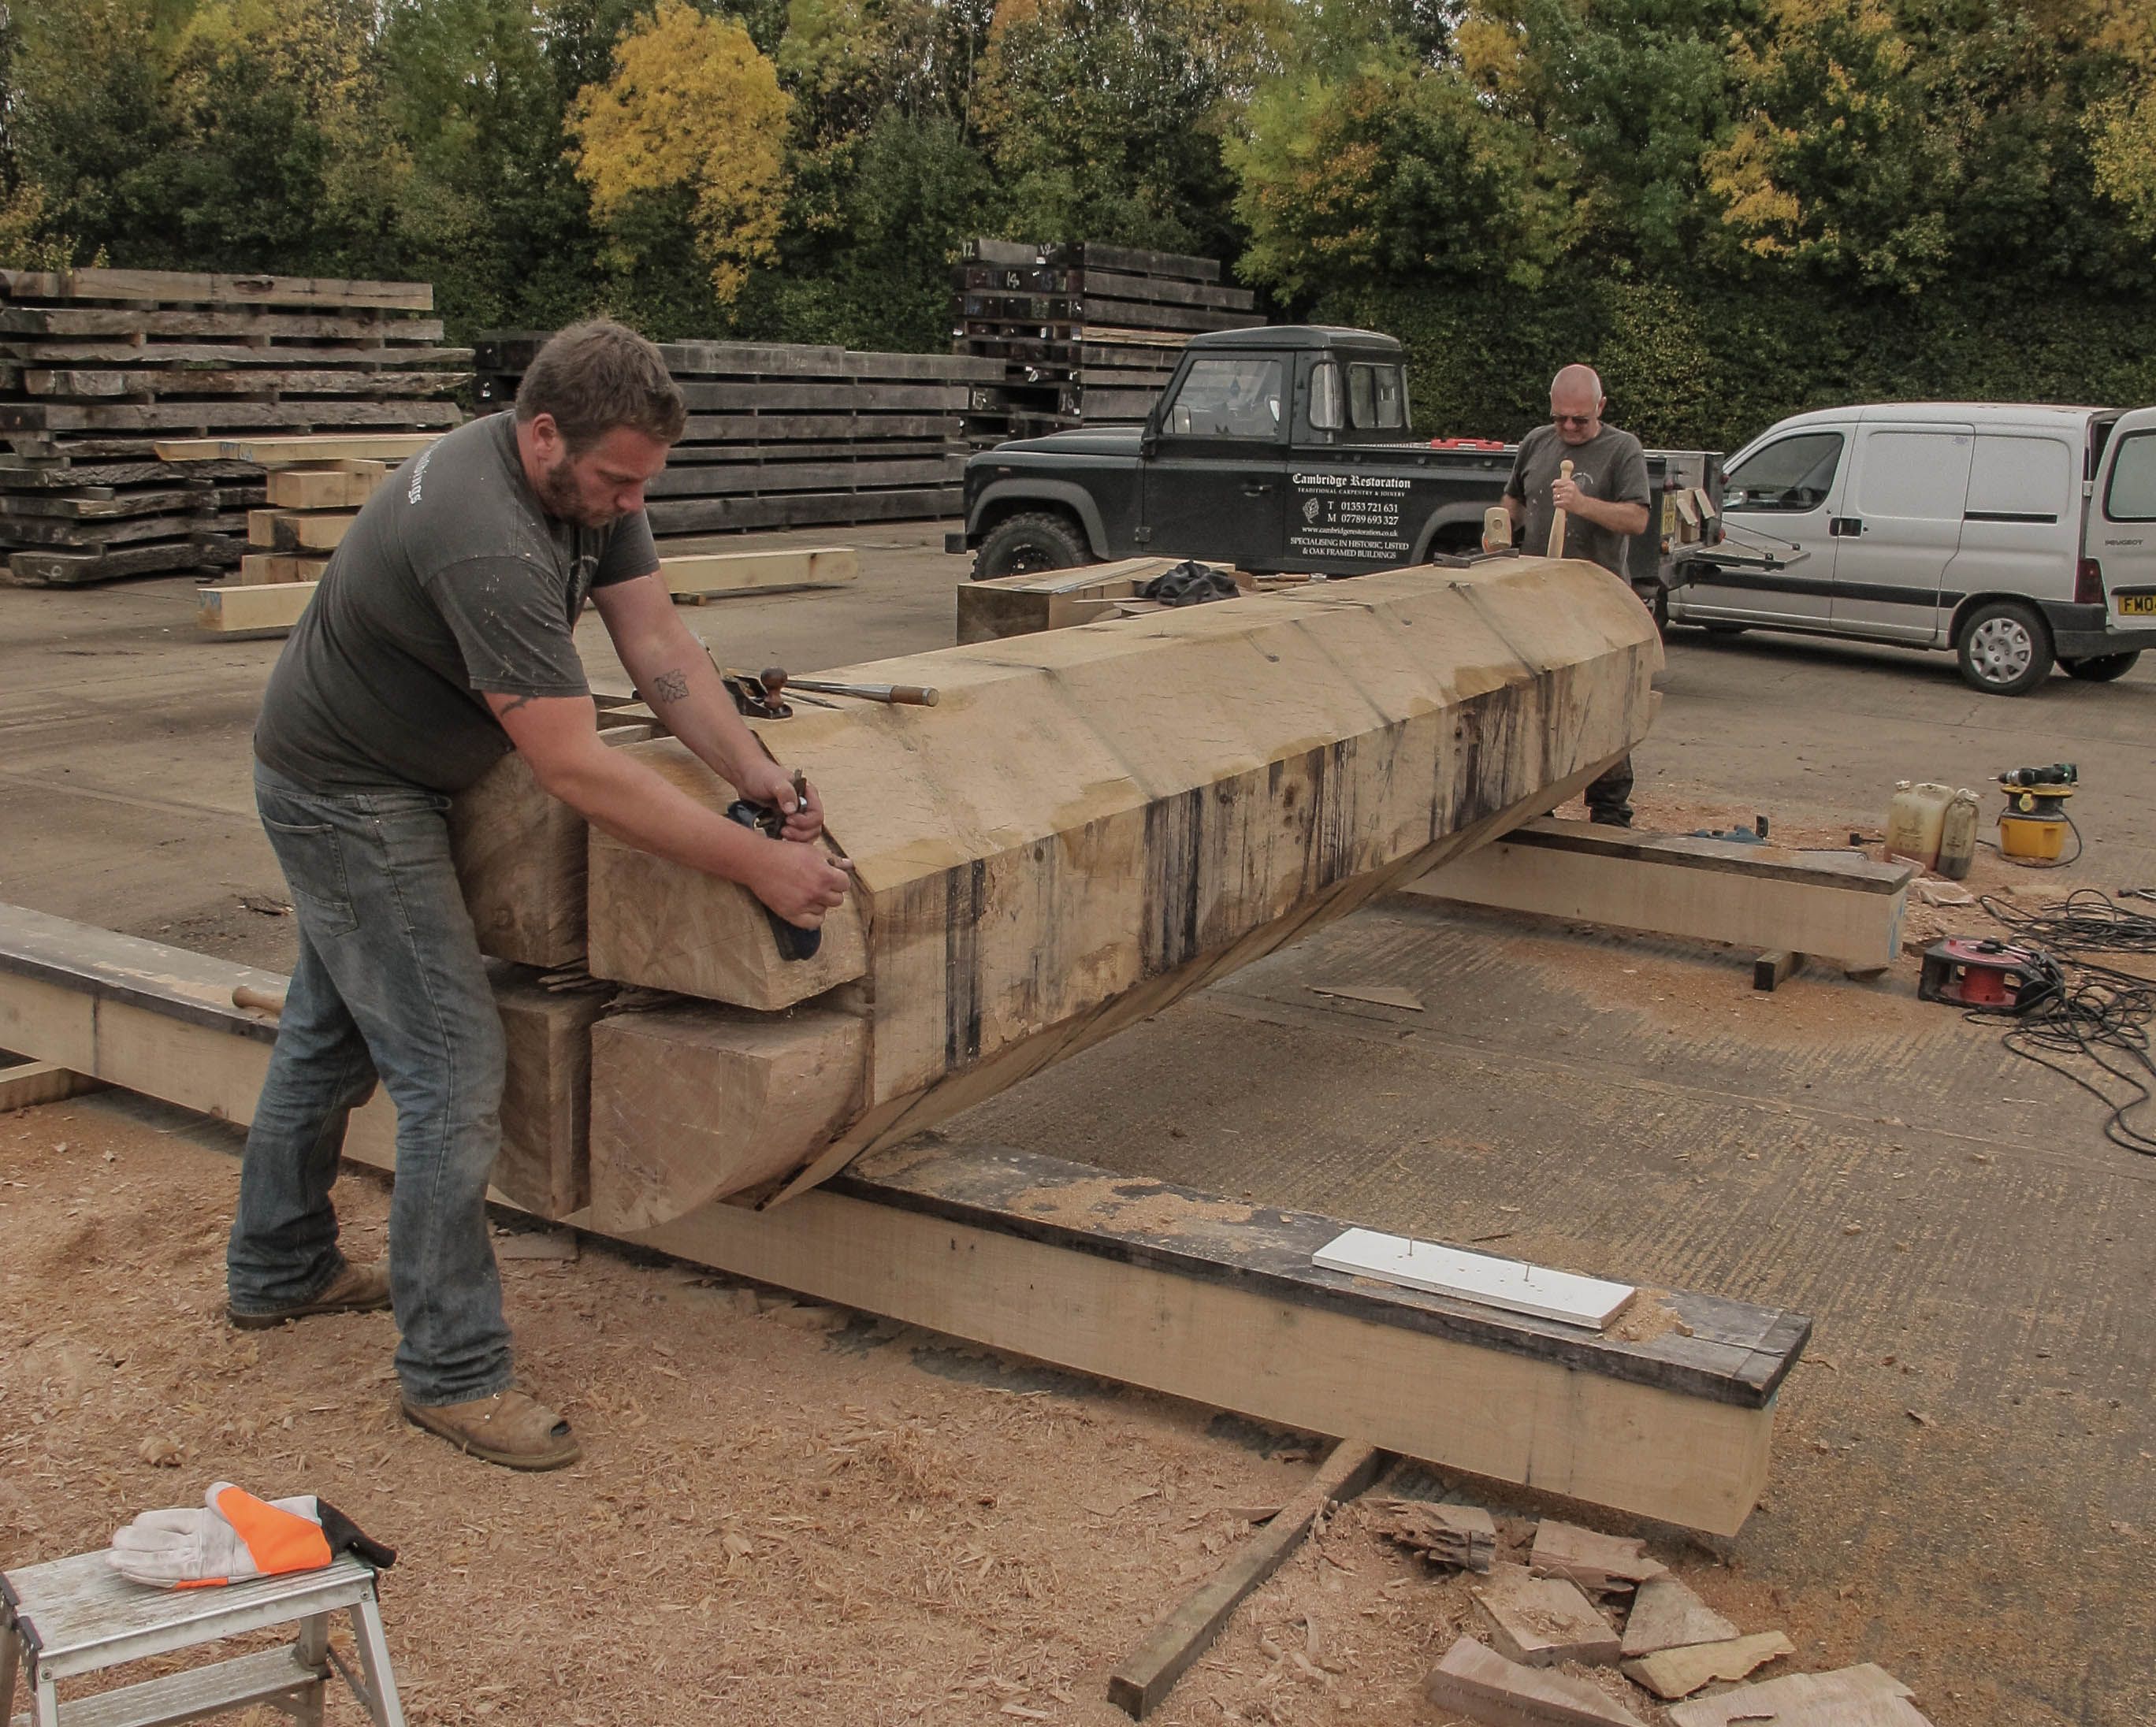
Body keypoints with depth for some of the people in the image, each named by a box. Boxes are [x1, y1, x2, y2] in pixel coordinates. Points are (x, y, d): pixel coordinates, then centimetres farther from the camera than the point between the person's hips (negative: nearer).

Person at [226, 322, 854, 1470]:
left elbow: (657, 648, -9)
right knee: (453, 1072, -10)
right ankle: (453, 1371, 2)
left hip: (376, 781, 10)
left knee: (330, 1031, 23)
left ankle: (277, 1272, 43)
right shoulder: (488, 543, -36)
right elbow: (576, 772, -38)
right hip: (349, 801, -10)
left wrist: (754, 771, -23)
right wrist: (757, 866, -36)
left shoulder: (590, 481, -7)